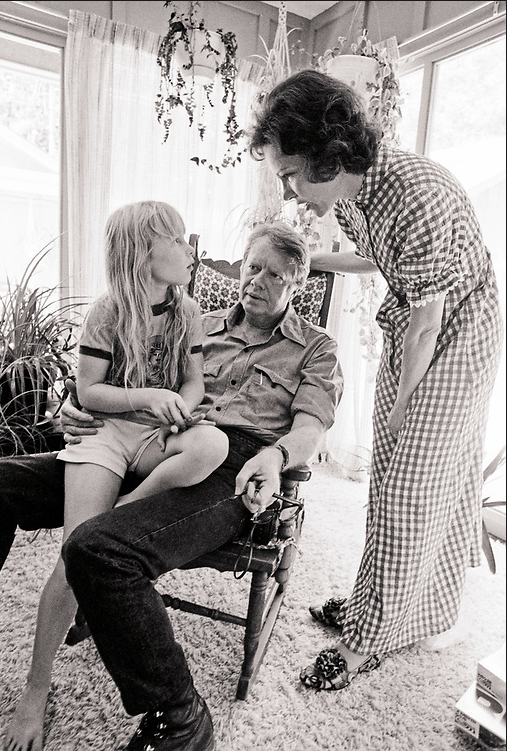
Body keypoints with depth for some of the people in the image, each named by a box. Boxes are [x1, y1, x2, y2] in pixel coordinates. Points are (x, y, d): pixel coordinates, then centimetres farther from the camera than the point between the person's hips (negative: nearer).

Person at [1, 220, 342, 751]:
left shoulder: (315, 349, 17)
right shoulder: (204, 326, 26)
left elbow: (311, 425, 1)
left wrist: (275, 455, -22)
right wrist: (80, 406, 2)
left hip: (232, 467, -5)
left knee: (98, 550, -32)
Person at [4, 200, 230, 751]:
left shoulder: (186, 310, 9)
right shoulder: (108, 312, -1)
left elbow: (195, 379, 10)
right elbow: (88, 392, 0)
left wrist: (181, 406, -12)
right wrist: (148, 397, -15)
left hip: (162, 437, 3)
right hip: (109, 433, -2)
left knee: (213, 442, -34)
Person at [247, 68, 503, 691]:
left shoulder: (419, 197, -31)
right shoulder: (349, 193, -5)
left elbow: (427, 322, -24)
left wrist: (401, 408, -13)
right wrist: (306, 260, 11)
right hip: (407, 329, 8)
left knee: (413, 486, -4)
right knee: (391, 475, 12)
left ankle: (371, 634, 13)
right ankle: (387, 602, 31)